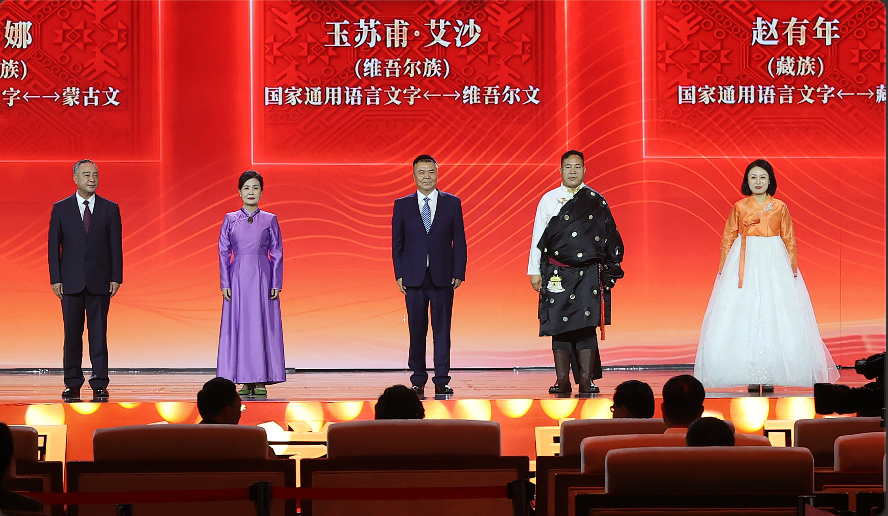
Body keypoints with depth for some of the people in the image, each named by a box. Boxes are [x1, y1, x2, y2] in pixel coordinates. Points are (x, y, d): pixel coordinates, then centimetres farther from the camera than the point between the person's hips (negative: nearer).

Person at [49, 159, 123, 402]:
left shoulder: (110, 209, 6)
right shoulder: (60, 208, 6)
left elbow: (116, 245, 5)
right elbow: (54, 245, 5)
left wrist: (116, 278, -3)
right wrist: (55, 278, -3)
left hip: (99, 281, 0)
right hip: (71, 282, 0)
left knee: (99, 333, 0)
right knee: (72, 334, 3)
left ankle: (99, 385, 3)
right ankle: (72, 384, 10)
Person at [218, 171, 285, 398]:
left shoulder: (269, 220, 4)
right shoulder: (230, 220, 6)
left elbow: (277, 253, 4)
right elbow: (223, 252, 6)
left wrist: (276, 284, -3)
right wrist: (225, 284, -2)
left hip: (263, 278, -1)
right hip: (238, 278, 1)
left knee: (263, 326, -3)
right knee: (239, 326, -1)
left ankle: (261, 381, 1)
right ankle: (246, 381, 4)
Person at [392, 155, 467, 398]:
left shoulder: (452, 203, 6)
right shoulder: (402, 205, 7)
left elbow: (459, 241, 6)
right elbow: (397, 243, 8)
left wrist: (458, 273, -3)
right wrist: (399, 275, -1)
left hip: (442, 277, 0)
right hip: (414, 277, 0)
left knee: (442, 330, -1)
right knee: (417, 330, 2)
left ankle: (441, 380, 3)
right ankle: (418, 380, 9)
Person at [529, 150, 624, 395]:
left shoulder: (596, 201, 7)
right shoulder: (549, 200, 8)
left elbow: (610, 236, 11)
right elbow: (538, 237, 8)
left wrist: (610, 269, 6)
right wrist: (534, 271, 3)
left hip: (589, 273, 0)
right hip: (557, 274, 1)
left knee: (587, 324, -5)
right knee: (559, 324, 0)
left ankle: (587, 380, -2)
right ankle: (562, 380, 4)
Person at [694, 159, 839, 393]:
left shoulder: (780, 207, 5)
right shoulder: (739, 207, 5)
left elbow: (790, 240, 7)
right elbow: (727, 239, 8)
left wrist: (793, 267, 0)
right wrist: (724, 267, 0)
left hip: (774, 264, 0)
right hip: (745, 265, 0)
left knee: (774, 317, -4)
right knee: (744, 316, -5)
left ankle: (770, 375, 0)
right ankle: (751, 376, -2)